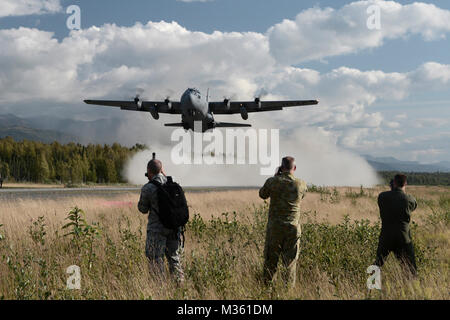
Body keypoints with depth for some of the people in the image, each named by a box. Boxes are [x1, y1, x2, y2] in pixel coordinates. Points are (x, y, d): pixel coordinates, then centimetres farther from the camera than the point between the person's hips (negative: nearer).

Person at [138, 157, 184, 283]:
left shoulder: (147, 188, -13)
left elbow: (143, 209, -2)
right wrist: (164, 175, 21)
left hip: (157, 229, -5)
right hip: (174, 227, 5)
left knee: (156, 260, 5)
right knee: (174, 257, 17)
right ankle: (180, 282, 18)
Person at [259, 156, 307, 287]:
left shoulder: (273, 181, -9)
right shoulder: (301, 184, -4)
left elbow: (262, 194, 10)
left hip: (274, 227, -1)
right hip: (293, 227, 1)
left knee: (270, 261, 10)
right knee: (290, 262, 8)